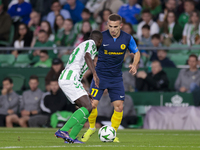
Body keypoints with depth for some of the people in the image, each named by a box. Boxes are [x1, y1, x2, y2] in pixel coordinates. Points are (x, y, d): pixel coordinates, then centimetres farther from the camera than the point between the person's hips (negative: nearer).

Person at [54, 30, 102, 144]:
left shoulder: (81, 46, 32)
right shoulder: (90, 43, 3)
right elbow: (87, 56, -20)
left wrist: (84, 93, 37)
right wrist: (95, 74, -32)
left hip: (64, 79, 10)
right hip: (70, 78, -10)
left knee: (88, 108, 8)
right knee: (87, 107, -18)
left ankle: (71, 138, 1)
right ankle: (63, 131, -27)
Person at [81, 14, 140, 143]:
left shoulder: (127, 38, -5)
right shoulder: (101, 37, -10)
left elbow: (137, 52, 10)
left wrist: (134, 64, -8)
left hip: (116, 78, 2)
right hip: (100, 75, -2)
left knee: (119, 106, -6)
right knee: (93, 104, -9)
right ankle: (91, 128, 19)